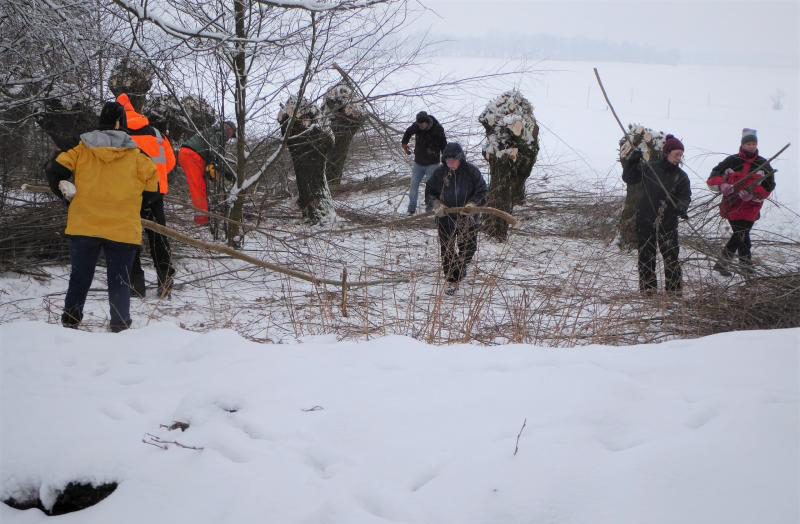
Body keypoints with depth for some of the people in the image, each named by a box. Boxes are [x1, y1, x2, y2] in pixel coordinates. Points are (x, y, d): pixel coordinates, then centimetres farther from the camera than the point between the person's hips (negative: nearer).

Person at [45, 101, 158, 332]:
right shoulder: (136, 156, -2)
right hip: (122, 229, -2)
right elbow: (153, 184, 3)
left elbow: (54, 170, -2)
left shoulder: (82, 149, 3)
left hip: (83, 226, 2)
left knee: (80, 276, 15)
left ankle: (70, 320, 16)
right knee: (119, 280, 8)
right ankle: (120, 325, 7)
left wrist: (67, 196, 12)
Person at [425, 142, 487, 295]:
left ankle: (462, 264, 46)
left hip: (467, 218, -1)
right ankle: (452, 281, 17)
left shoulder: (471, 171, -10)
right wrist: (436, 204, -14)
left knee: (468, 248, 11)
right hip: (445, 217, 1)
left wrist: (472, 204, -21)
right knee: (447, 250, 4)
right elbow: (429, 191, 4)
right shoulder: (439, 172, -6)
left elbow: (481, 191, -4)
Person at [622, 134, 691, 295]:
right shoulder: (648, 168, -2)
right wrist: (632, 162, -11)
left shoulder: (681, 176, 0)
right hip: (645, 218, 0)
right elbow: (628, 178, 5)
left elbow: (685, 197, -3)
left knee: (671, 254, -3)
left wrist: (681, 207, -24)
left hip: (668, 221, 0)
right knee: (646, 254, 6)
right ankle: (648, 286, 17)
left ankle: (674, 287, 6)